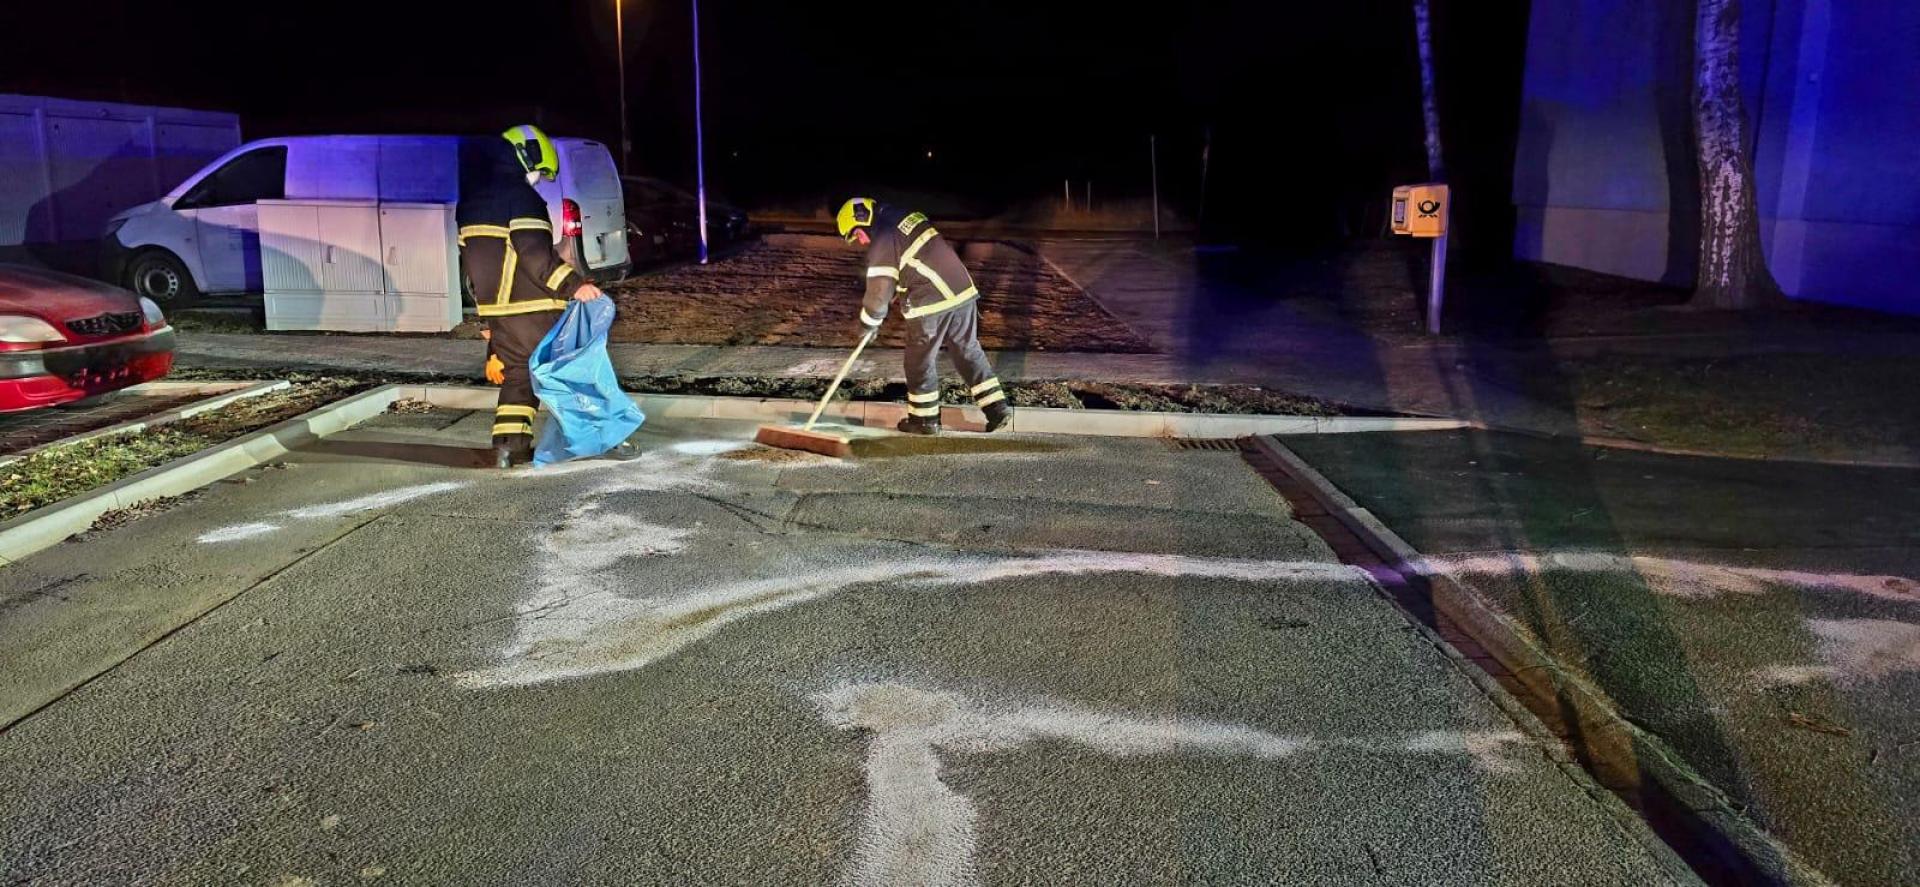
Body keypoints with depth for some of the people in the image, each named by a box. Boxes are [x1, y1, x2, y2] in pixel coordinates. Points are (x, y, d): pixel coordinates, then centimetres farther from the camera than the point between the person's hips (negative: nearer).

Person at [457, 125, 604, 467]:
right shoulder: (522, 197, -13)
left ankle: (508, 444, 5)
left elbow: (470, 259, 21)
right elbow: (536, 255, -25)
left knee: (517, 371, 14)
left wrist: (487, 311, 26)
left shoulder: (472, 202, 16)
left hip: (495, 307, 8)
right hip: (532, 309, -8)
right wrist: (574, 285, -28)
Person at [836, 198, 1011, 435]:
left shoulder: (882, 242, -8)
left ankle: (924, 419, 19)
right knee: (969, 351, 16)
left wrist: (868, 324, 8)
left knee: (921, 361, 9)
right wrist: (900, 291, 28)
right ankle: (997, 407, 17)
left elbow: (879, 289, -6)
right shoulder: (908, 218, 15)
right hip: (963, 291, 8)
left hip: (931, 304, -7)